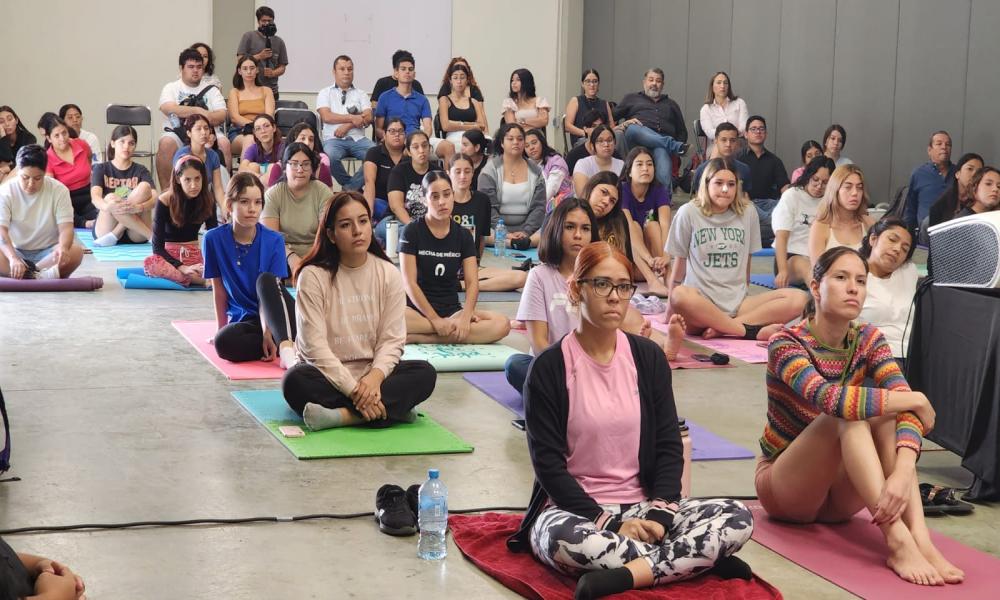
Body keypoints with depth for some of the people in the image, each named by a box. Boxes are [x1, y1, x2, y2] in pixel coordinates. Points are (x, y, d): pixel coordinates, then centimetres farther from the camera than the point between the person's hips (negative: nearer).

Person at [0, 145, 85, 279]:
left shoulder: (59, 190, -7)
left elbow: (66, 227, -15)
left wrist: (63, 247, -40)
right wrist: (13, 258, -40)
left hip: (48, 252, 0)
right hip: (16, 251, 0)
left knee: (76, 251, -31)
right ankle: (45, 275, -39)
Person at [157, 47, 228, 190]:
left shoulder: (211, 90, 17)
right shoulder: (171, 88, 12)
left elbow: (221, 116, 2)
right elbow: (167, 108, -10)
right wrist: (198, 111, -13)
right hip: (178, 133, -1)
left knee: (224, 143, -29)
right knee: (166, 143, -34)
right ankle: (165, 190, -26)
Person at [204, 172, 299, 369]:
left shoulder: (274, 241, -5)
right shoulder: (214, 240, -3)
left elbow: (270, 290, -13)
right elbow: (219, 290, 3)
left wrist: (268, 331, -26)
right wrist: (222, 330, 3)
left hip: (276, 317, 0)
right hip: (244, 320, 1)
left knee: (266, 280, -32)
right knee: (223, 342, -34)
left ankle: (286, 347, -46)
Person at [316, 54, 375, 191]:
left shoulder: (361, 94, 19)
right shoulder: (325, 93, 14)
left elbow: (368, 118, 3)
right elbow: (326, 117, -3)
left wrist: (347, 125, -11)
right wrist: (352, 118, -6)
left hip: (358, 138, 2)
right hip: (334, 139, -2)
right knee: (330, 156, -37)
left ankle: (349, 187, -14)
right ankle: (355, 187, -12)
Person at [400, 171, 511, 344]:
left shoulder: (463, 235, 8)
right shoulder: (411, 232, -2)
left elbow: (472, 282, 0)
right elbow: (409, 282, -9)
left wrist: (466, 315, -20)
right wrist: (435, 320, -18)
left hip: (452, 310, 4)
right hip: (417, 309, -4)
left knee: (501, 324, -25)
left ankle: (419, 338, -26)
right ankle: (454, 326, -24)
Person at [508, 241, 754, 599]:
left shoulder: (648, 357, 6)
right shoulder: (549, 368, -6)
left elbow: (669, 445, 5)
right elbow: (548, 463, -9)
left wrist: (659, 513, -12)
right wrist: (609, 524, -19)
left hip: (641, 506, 4)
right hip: (575, 510, -4)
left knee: (737, 519, -20)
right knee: (565, 540, -40)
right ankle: (694, 561, -24)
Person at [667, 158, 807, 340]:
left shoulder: (748, 214, 7)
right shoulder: (688, 213, -1)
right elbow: (679, 264, 5)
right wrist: (671, 309, 8)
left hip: (737, 304, 4)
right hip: (700, 303, -4)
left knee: (798, 299, -19)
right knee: (680, 296, -40)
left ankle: (721, 328, -26)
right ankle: (751, 331, -27)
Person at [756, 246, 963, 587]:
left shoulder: (869, 340, -5)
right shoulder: (786, 344, -18)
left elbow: (905, 408, -22)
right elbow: (829, 398, -38)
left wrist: (903, 472, -41)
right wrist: (916, 399, -30)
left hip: (841, 494, 4)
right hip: (786, 489, -4)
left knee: (885, 412, -24)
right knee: (846, 414, -31)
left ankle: (919, 538, -39)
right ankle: (898, 542, -45)